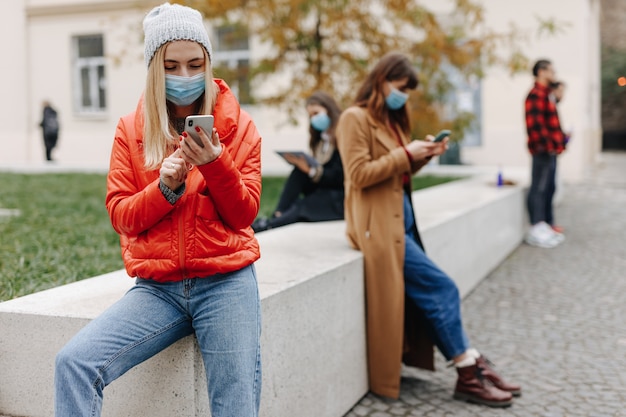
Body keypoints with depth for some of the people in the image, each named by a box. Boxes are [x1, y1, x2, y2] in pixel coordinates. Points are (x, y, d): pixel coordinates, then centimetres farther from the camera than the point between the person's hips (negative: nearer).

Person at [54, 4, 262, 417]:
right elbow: (120, 216, 3)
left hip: (225, 284, -1)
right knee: (74, 362, -19)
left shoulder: (237, 126, 3)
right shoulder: (131, 129, 6)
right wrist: (165, 186, -15)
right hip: (157, 287, 1)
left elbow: (244, 215, 0)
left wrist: (216, 163, -17)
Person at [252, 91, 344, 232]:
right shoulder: (320, 137, 15)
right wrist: (301, 163, -7)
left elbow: (339, 177, -15)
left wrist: (311, 170, -24)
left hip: (340, 199, -6)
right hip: (321, 193, 6)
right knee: (299, 172, -17)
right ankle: (277, 214, -28)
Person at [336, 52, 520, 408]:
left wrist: (422, 156, 4)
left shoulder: (391, 119, 19)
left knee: (429, 294, 1)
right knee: (442, 288, -10)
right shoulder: (355, 118, -8)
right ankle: (469, 372, -1)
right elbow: (360, 174, -16)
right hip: (378, 224, -8)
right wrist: (406, 154, -15)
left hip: (400, 218, 8)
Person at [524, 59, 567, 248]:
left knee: (549, 188, 13)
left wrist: (561, 138, 19)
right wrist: (547, 144, -23)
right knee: (539, 188, -9)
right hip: (543, 150, -11)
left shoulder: (546, 94, 21)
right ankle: (537, 229, -7)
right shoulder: (536, 94, -13)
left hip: (551, 149, 11)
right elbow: (535, 123, -21)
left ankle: (547, 225, 21)